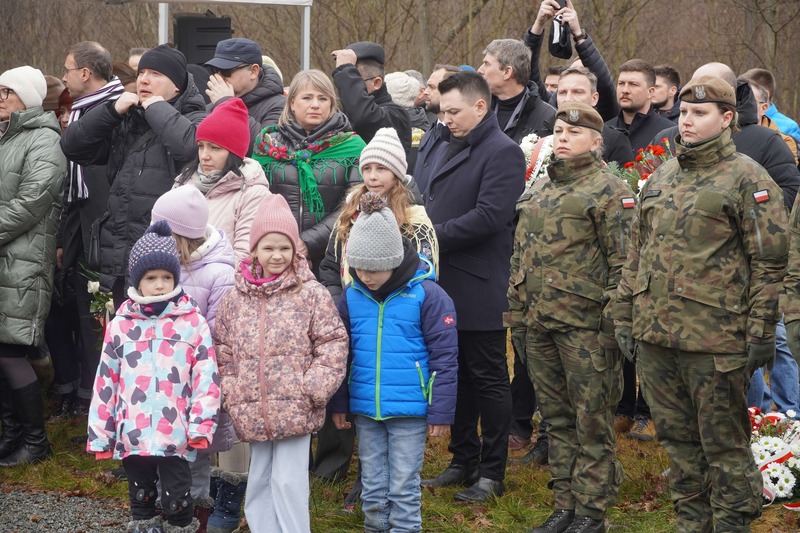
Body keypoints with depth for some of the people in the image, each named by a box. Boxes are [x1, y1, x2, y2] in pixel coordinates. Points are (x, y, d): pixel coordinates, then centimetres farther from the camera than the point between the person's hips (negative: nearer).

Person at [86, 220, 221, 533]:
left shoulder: (193, 323, -3)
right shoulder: (121, 325, 3)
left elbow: (206, 378, -4)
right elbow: (106, 381, 6)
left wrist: (201, 425, -12)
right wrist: (100, 434, 5)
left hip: (177, 437, -3)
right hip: (133, 435, 3)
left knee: (177, 502, 2)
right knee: (141, 499, 16)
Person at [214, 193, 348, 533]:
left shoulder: (311, 294, -5)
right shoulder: (236, 298, 6)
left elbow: (333, 343, -5)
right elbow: (223, 349, 13)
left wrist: (313, 388, -12)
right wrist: (231, 390, 3)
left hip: (295, 411, -4)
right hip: (252, 412, 5)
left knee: (289, 482, -5)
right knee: (259, 482, 14)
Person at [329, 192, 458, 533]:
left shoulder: (426, 295, -12)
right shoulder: (352, 297, 1)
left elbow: (444, 357, -8)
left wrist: (441, 412, -9)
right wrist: (339, 403, 12)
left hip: (410, 412, -4)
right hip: (365, 411, 4)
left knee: (403, 486, 3)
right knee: (372, 486, 13)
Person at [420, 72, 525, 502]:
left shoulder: (503, 153, -12)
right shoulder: (451, 149, 16)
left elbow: (488, 216, -22)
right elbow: (433, 203, 23)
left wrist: (434, 237, -18)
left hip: (478, 289, -9)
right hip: (446, 284, 9)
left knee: (488, 379, 0)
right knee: (456, 376, 15)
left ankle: (492, 473, 7)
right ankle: (463, 461, 25)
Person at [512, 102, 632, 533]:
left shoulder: (609, 191, -6)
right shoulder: (538, 190, 16)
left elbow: (622, 261, -10)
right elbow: (520, 254, 21)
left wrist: (613, 319, -15)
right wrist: (516, 312, 17)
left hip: (584, 322, -7)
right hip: (538, 320, 7)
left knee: (591, 418, -2)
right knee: (556, 416, 12)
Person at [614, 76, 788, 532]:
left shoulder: (747, 180, -5)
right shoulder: (660, 179, 16)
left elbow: (770, 263, -8)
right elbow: (638, 253, 21)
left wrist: (762, 332, -12)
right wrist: (625, 315, 16)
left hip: (715, 338, -7)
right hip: (655, 335, 7)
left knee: (724, 443, 0)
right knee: (677, 438, 13)